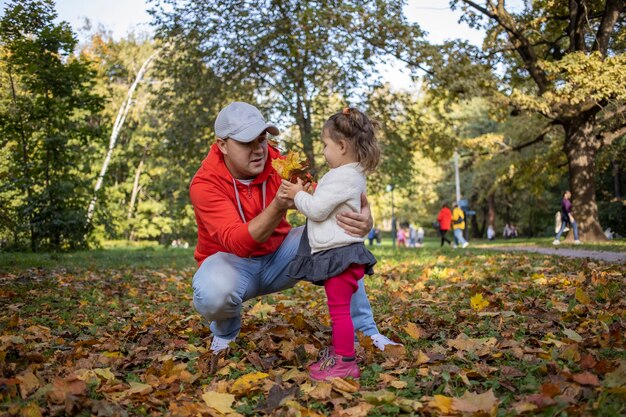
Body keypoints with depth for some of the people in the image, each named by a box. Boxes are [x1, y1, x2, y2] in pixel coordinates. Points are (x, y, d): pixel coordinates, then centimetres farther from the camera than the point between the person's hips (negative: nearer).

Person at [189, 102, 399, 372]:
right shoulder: (205, 184, -22)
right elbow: (237, 243, -36)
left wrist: (363, 220, -46)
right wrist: (278, 206, -52)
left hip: (277, 257, 3)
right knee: (213, 293, -39)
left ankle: (363, 332, -11)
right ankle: (225, 331, 0)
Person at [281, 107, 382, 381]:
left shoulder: (341, 177, -17)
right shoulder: (352, 175, 17)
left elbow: (317, 210, -17)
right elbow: (325, 207, 23)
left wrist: (298, 195, -2)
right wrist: (303, 195, 13)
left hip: (339, 254, -11)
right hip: (339, 253, 11)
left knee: (339, 309, -6)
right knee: (339, 309, 17)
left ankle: (345, 363, -1)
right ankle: (338, 355, 27)